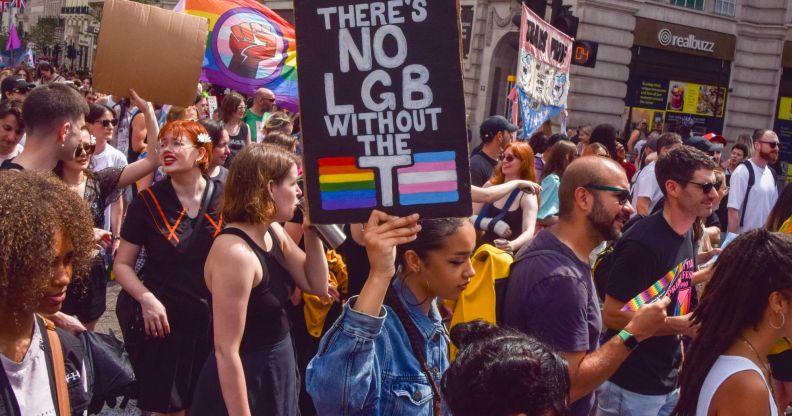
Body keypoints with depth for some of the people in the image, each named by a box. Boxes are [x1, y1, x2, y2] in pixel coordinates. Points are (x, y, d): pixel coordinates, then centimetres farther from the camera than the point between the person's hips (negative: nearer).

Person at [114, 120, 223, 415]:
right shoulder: (148, 201, -3)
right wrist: (146, 298, -15)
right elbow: (122, 263, 1)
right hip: (166, 322, -1)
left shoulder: (224, 199, -3)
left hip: (217, 322, 1)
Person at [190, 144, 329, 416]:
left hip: (277, 374, 9)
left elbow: (317, 286, 10)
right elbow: (226, 351, -26)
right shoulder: (235, 252, -27)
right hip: (245, 383, -9)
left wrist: (311, 231, -3)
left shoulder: (273, 232, 0)